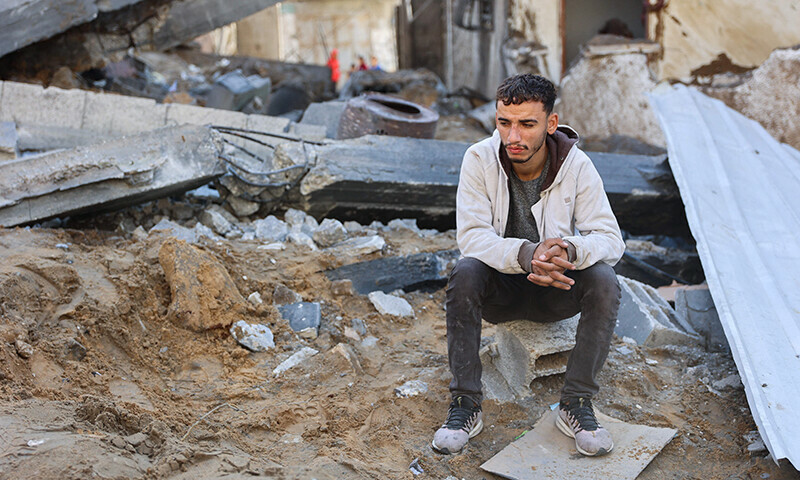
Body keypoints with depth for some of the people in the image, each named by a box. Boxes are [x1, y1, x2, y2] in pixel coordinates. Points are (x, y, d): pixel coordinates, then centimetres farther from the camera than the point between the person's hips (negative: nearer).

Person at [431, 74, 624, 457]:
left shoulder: (577, 166, -15)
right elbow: (471, 235, -23)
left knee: (604, 279, -28)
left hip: (556, 288, 1)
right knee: (464, 273, -32)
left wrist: (572, 251, -42)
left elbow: (610, 239, -18)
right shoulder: (480, 159, -16)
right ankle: (465, 405, -22)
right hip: (500, 287, -1)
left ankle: (576, 405, -17)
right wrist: (526, 254, -42)